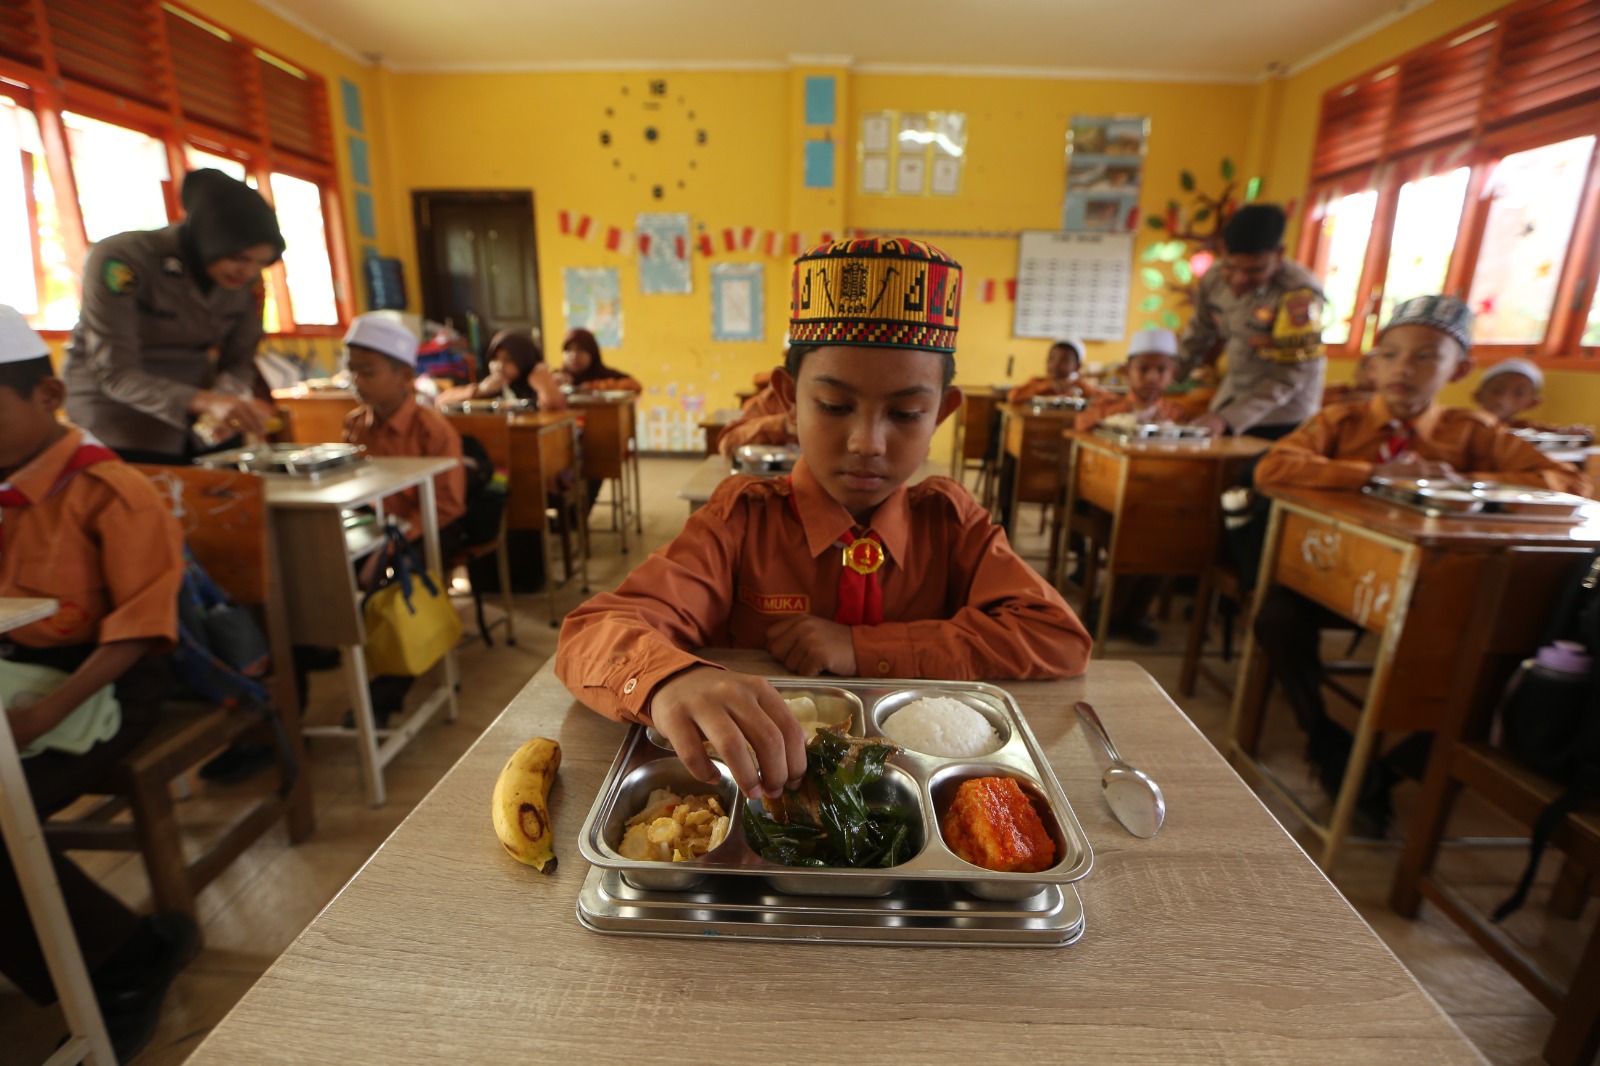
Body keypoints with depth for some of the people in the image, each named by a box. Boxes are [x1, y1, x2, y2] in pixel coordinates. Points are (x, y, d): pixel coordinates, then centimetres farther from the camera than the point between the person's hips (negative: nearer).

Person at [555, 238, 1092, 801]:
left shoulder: (947, 517, -4)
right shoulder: (745, 517, -11)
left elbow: (1061, 639, -14)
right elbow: (591, 633, -21)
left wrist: (864, 649, -20)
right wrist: (672, 679, -45)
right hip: (759, 789, 0)